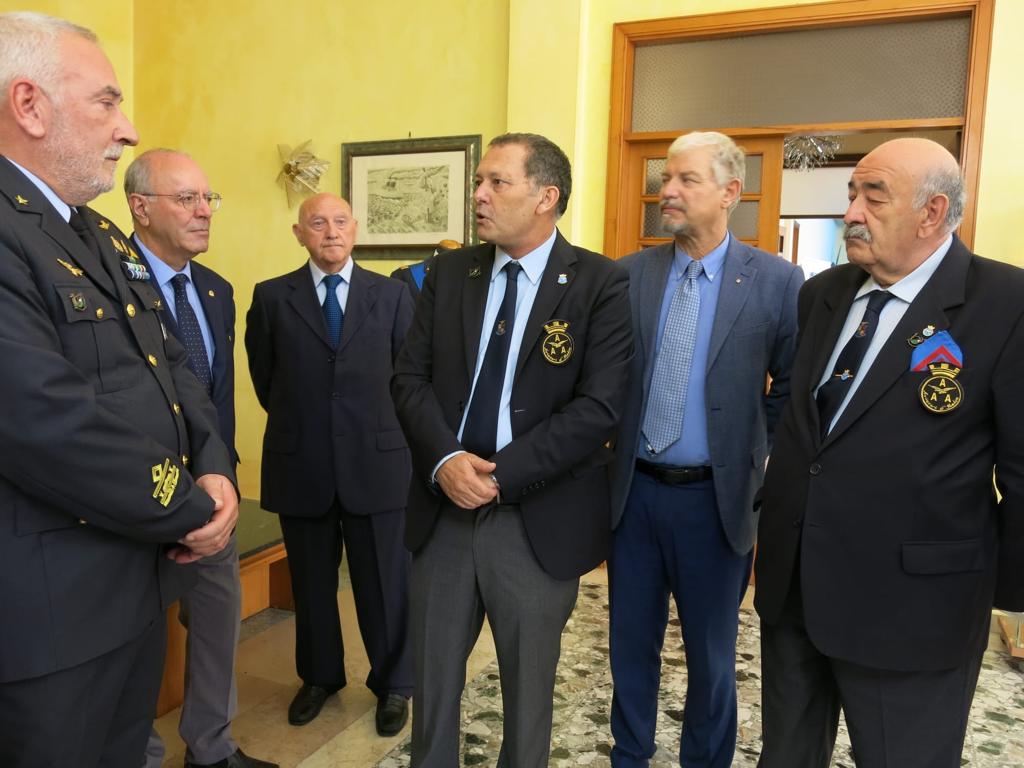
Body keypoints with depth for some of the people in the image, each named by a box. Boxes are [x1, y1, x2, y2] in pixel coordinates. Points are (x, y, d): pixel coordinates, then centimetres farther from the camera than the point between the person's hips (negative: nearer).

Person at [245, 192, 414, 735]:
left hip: (376, 464, 0)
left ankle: (393, 684, 30)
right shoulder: (271, 297, 2)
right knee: (311, 583, 16)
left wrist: (375, 428, 6)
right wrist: (298, 424, 13)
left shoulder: (392, 295, 2)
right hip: (300, 467, 1)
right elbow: (264, 376, 10)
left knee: (385, 583, 9)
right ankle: (319, 676, 38)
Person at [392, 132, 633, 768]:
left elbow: (598, 408, -15)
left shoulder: (602, 284, -8)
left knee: (529, 686, 17)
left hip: (539, 520, -3)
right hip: (443, 509, 4)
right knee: (433, 677, 19)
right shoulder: (450, 273, 6)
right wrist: (444, 460, -15)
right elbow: (410, 378, 2)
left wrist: (499, 475, -19)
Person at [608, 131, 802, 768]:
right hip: (635, 490, 3)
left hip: (717, 496, -2)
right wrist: (615, 446, -2)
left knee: (712, 653, 16)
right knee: (632, 642, 18)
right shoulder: (628, 276, 0)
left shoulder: (777, 281, -7)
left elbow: (793, 389, -1)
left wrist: (756, 455, -1)